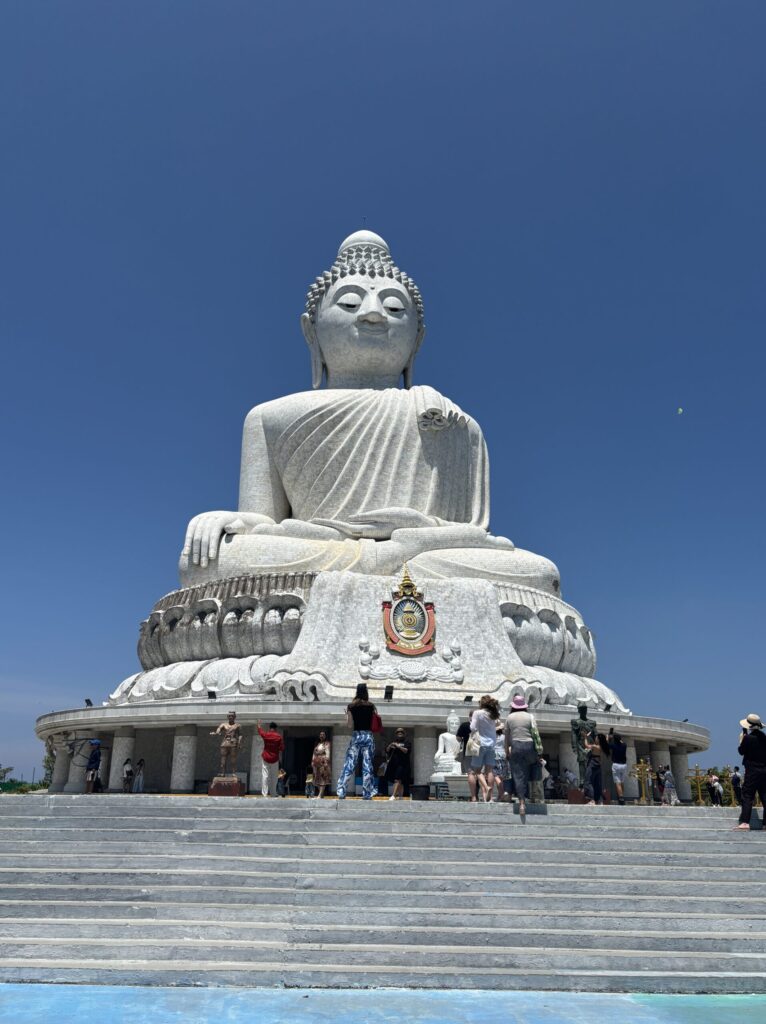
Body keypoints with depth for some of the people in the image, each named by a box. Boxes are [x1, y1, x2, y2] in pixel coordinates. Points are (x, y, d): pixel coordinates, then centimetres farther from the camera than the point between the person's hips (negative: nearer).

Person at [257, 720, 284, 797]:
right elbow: (282, 748, -8)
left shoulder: (265, 735, -4)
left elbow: (260, 732, 19)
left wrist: (259, 725, 38)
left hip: (265, 758, 0)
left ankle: (265, 793, -7)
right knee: (274, 777, 9)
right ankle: (273, 794, 15)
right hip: (274, 759, 0)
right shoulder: (279, 736, -8)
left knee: (265, 775, 0)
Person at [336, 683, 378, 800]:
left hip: (356, 736, 0)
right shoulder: (371, 706, 1)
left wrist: (346, 714, 16)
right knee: (367, 765, 3)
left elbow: (350, 724, 0)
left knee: (348, 764, 1)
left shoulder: (351, 706, 0)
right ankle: (367, 794, 4)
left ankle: (341, 792, -4)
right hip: (368, 736, 0)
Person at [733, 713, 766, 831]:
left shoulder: (748, 738, -13)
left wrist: (741, 739, 9)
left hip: (752, 771, -6)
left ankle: (745, 823, -15)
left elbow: (741, 751, -4)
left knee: (747, 796, -7)